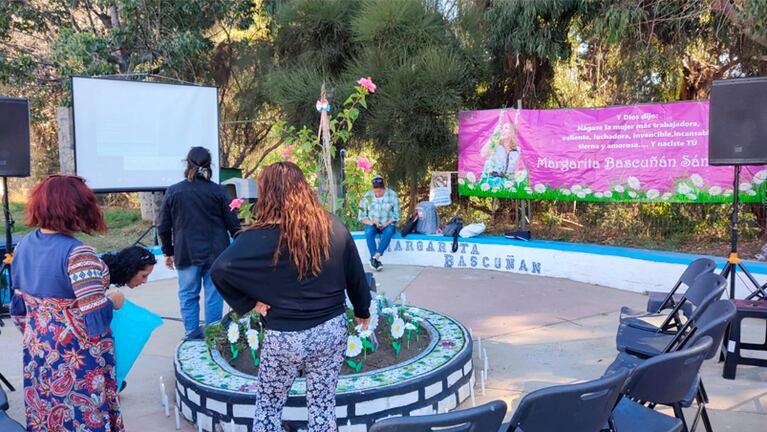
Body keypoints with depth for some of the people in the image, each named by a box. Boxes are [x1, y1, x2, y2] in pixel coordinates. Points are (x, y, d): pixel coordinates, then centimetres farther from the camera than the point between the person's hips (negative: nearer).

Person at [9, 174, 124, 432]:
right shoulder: (77, 253, -25)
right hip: (76, 359, -7)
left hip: (38, 352, 7)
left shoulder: (25, 244, 0)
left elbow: (18, 306, 11)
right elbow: (96, 317, -27)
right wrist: (113, 300, -8)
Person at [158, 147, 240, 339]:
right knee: (213, 295, 6)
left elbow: (164, 227, 5)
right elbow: (233, 224, -2)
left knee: (188, 295, 12)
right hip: (215, 252, -1)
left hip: (186, 254, 1)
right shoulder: (218, 191, -4)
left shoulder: (173, 191, 0)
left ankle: (192, 335, 18)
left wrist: (168, 252, 17)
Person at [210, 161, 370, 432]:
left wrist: (247, 303, -9)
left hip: (284, 337, -3)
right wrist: (362, 312, 20)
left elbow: (220, 270, -23)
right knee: (323, 404, 17)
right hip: (332, 330, 3)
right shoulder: (335, 228, -3)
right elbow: (356, 276, 5)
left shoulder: (259, 238, -15)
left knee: (268, 405, 18)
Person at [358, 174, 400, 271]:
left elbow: (396, 215, -5)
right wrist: (370, 223, -21)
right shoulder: (367, 196, -3)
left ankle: (375, 257, -43)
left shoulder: (392, 195, -5)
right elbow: (361, 216, -1)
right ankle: (377, 261, -37)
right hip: (372, 224, 1)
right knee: (369, 232, -33)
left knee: (389, 231, -35)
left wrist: (386, 224, -19)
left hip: (388, 224, -1)